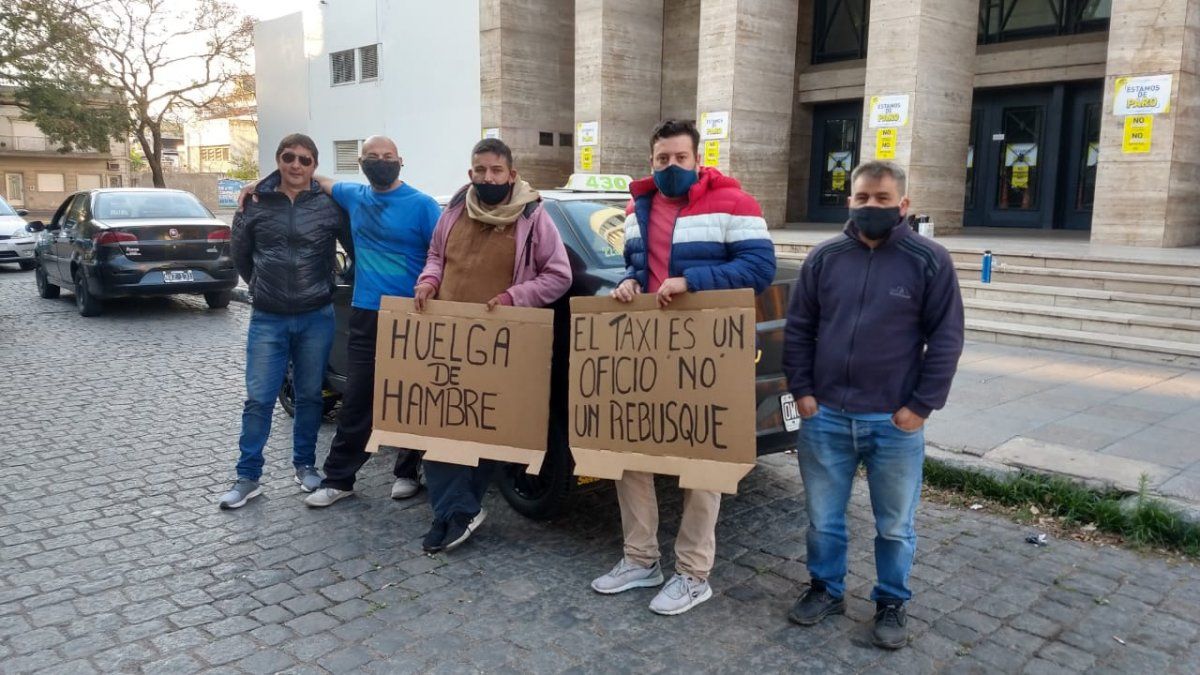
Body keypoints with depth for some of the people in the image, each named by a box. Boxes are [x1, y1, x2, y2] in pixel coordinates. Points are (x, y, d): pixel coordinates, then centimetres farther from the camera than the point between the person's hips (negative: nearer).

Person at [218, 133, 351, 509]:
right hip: (267, 319, 0)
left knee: (310, 396, 11)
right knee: (258, 399, 1)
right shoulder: (256, 203, 1)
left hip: (316, 318, 0)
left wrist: (332, 287, 6)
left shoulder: (330, 205, -3)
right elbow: (241, 255, 13)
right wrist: (261, 287, 15)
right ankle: (248, 478, 11)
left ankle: (305, 465, 27)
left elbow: (356, 250, 3)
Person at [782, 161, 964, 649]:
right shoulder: (824, 258, 4)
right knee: (823, 520, 14)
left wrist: (921, 406, -8)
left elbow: (946, 338, -4)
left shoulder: (929, 260, -3)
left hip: (895, 423, -2)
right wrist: (802, 391, 0)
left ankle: (892, 604, 31)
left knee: (894, 526, 12)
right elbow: (798, 329, 7)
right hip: (824, 417, 2)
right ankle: (826, 590, 34)